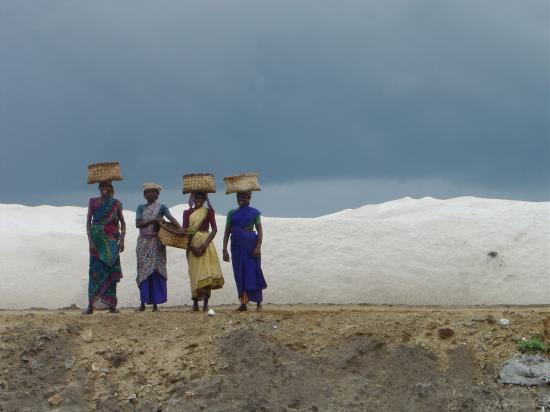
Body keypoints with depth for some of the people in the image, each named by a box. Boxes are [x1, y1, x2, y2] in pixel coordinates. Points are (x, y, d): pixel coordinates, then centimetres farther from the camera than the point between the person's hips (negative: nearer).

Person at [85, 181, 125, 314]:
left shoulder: (116, 204, 7)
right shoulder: (93, 202, 3)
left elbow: (122, 223, 9)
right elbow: (88, 221, 0)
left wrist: (122, 240, -2)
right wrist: (90, 241, -9)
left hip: (111, 241, 1)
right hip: (97, 240, -1)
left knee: (111, 271, 0)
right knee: (95, 271, -5)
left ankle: (111, 304, 1)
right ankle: (90, 305, -7)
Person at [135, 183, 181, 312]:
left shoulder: (161, 207, 4)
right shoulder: (141, 208, 10)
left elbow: (171, 218, -11)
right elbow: (138, 224, -2)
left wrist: (180, 228, -30)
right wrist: (153, 220, -14)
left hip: (157, 243, -2)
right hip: (143, 242, 2)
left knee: (156, 271, -4)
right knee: (143, 272, 0)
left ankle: (155, 303, -3)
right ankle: (143, 302, 2)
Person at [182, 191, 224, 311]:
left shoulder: (209, 211, 6)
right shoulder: (187, 213, 10)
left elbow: (214, 229, -1)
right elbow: (184, 231, 3)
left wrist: (206, 244, -15)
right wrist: (192, 247, -10)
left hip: (205, 244, -1)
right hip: (193, 245, 1)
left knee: (206, 273, -8)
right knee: (195, 273, -1)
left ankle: (205, 304, -7)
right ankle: (195, 303, 3)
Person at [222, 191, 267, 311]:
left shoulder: (254, 213, 4)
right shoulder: (232, 213, 10)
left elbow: (260, 231, 0)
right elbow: (227, 232, 9)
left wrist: (258, 247, -12)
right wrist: (224, 250, 3)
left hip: (251, 246, -3)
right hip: (237, 246, 3)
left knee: (253, 273, -4)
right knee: (240, 275, 1)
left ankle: (259, 302, 3)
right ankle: (243, 303, 2)